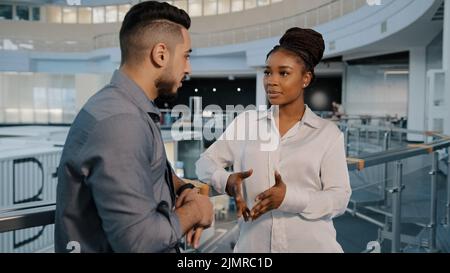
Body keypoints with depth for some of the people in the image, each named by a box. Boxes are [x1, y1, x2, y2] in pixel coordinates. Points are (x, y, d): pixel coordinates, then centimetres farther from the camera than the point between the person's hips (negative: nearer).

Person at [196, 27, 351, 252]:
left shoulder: (327, 132, -1)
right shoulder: (245, 122, 3)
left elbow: (339, 198, -5)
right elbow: (205, 161, 6)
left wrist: (290, 197, -21)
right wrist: (226, 181, -15)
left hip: (311, 245, -1)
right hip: (253, 245, 2)